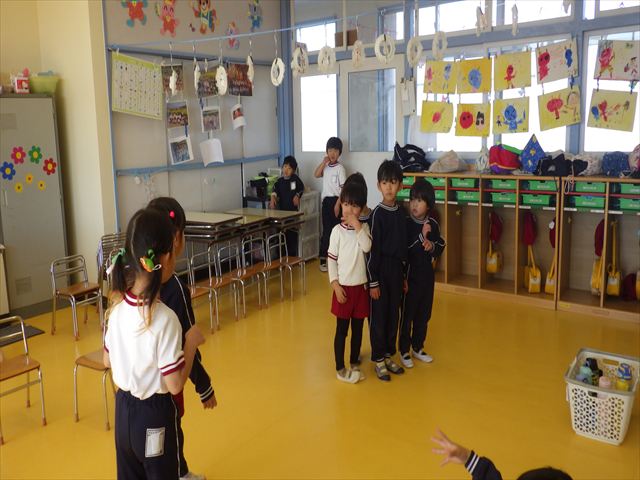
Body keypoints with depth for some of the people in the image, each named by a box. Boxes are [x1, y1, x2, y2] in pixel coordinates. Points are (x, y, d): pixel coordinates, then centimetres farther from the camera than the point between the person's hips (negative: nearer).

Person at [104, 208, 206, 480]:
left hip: (123, 410, 6)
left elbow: (107, 361, 6)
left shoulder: (118, 307, -7)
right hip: (154, 416, -6)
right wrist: (191, 343, -12)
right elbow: (175, 385, -21)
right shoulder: (164, 319, -27)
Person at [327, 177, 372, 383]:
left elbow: (367, 247, -18)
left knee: (358, 328, 13)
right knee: (342, 329, 6)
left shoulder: (364, 228, 1)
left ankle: (354, 364, 29)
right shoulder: (337, 230, -6)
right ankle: (340, 369, 17)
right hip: (344, 287, -3)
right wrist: (335, 285, -10)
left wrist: (358, 226, -21)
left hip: (361, 286, 3)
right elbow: (331, 259, -5)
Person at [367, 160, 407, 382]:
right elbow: (372, 250, -13)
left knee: (393, 314, 14)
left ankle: (388, 355, 28)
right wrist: (373, 282, -14)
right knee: (378, 316, 4)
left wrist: (403, 276, 13)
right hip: (380, 270, -6)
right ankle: (378, 359, 17)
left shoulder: (400, 212, 5)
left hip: (396, 270, 6)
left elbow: (403, 246, 12)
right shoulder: (377, 214, -12)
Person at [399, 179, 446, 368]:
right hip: (410, 275, -5)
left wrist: (432, 246, -13)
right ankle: (404, 350, 20)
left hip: (427, 276, 5)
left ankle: (418, 347, 32)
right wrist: (421, 236, -24)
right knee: (407, 314, 6)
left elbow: (440, 248, 8)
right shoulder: (405, 223, -14)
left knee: (424, 314, 15)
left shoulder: (433, 224, 0)